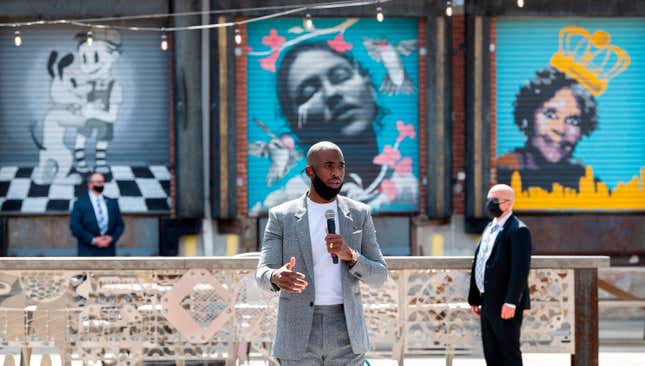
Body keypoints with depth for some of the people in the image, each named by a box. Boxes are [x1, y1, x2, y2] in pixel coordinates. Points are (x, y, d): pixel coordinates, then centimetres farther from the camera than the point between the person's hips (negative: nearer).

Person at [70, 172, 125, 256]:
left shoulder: (112, 203, 15)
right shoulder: (80, 203, 2)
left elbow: (120, 225, 15)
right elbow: (74, 226, -6)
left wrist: (112, 238, -5)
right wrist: (93, 240, -14)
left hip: (108, 252, 4)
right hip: (88, 253, -4)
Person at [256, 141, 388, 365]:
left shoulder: (359, 215, 6)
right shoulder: (281, 217, 1)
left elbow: (378, 276, 3)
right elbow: (263, 274, -7)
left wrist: (349, 255, -19)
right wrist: (277, 277, -33)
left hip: (345, 334, 1)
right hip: (299, 336, -1)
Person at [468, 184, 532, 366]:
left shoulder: (518, 230, -12)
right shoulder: (490, 228, 17)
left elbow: (520, 269, -19)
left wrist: (511, 302, -24)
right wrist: (474, 298, 15)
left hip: (505, 305, -9)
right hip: (488, 303, 9)